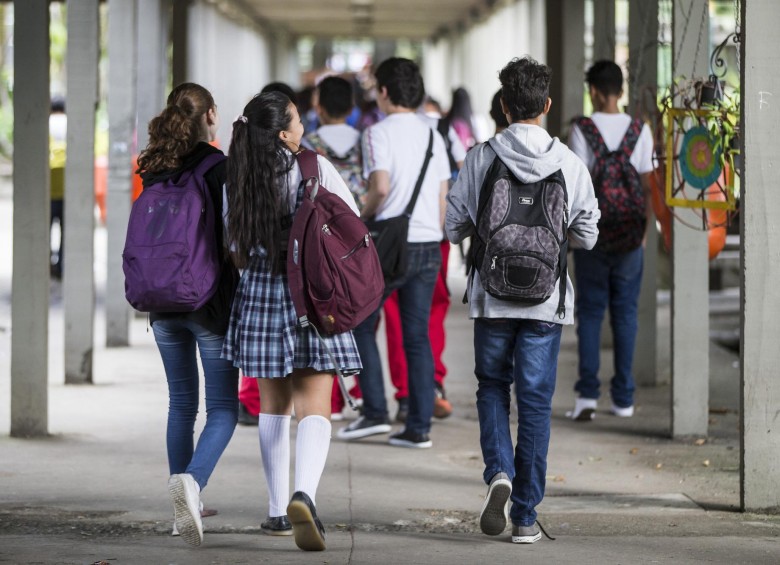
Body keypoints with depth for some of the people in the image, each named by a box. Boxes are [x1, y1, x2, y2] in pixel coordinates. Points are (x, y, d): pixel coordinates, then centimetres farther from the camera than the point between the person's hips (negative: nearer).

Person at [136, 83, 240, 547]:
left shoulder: (155, 170, 4)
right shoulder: (219, 167, -11)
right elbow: (232, 238, -14)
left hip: (165, 302, 5)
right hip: (211, 300, -5)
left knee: (182, 404, 15)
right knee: (223, 408, 0)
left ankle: (185, 508, 17)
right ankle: (192, 480, -26)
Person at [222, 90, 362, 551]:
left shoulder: (237, 180, 0)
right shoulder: (316, 169, -8)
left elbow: (238, 254, 7)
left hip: (259, 296, 3)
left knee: (273, 406, 15)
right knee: (314, 407, -5)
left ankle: (278, 511, 20)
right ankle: (304, 495, -27)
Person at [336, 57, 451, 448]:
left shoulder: (379, 133, -7)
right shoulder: (432, 136, 12)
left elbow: (380, 186, -20)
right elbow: (443, 198, 11)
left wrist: (364, 215, -2)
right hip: (429, 244, 5)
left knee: (361, 325, 10)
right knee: (417, 334, 6)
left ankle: (375, 413, 3)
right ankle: (419, 426, 4)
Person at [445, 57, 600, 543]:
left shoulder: (481, 158, -6)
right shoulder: (570, 164, -5)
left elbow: (455, 227, -1)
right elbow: (587, 236, 2)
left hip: (493, 297, 0)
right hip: (546, 300, 0)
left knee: (492, 387, 19)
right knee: (536, 401, 6)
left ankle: (500, 472, -6)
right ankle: (525, 515, 7)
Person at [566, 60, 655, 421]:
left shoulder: (582, 130, -7)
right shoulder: (640, 130, 1)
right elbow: (646, 185, 2)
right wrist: (643, 227, 13)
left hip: (592, 232, -2)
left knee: (590, 312, 3)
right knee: (625, 313, 7)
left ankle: (587, 393, -6)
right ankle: (623, 398, 9)